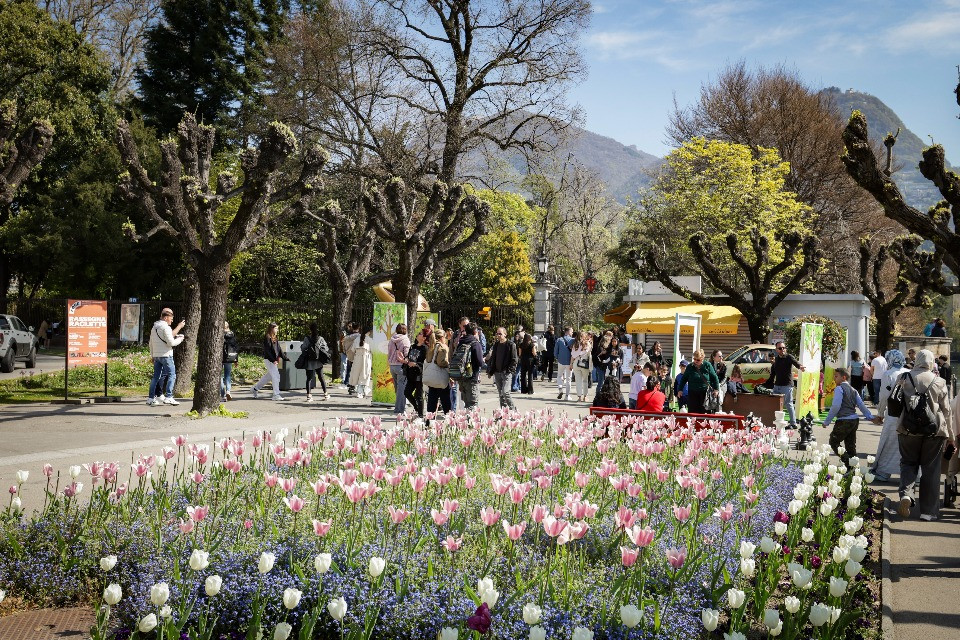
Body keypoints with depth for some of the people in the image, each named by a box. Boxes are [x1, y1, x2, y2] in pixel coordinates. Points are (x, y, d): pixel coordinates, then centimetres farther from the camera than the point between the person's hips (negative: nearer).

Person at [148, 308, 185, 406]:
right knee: (172, 374, -3)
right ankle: (168, 397, -9)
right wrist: (180, 339, 0)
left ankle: (151, 398, 8)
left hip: (156, 355, 9)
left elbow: (151, 343, 21)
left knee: (156, 376, 10)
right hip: (165, 355, -9)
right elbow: (171, 343, -17)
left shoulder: (154, 327, 16)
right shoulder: (165, 327, -12)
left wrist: (152, 356, 26)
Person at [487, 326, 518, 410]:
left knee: (505, 392, -16)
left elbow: (514, 359, -7)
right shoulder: (496, 344, 13)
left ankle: (513, 409, -1)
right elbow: (492, 358, 17)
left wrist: (510, 370, -15)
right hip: (497, 373, 6)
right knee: (501, 394, 9)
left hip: (506, 373, -6)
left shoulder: (511, 344, -5)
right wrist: (490, 371, 11)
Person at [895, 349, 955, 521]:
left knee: (908, 462, 14)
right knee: (931, 469, 7)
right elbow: (947, 410, 4)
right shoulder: (939, 382, -2)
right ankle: (928, 510, 10)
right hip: (935, 430, 0)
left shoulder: (905, 378, -2)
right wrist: (951, 435, 13)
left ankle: (905, 494, -12)